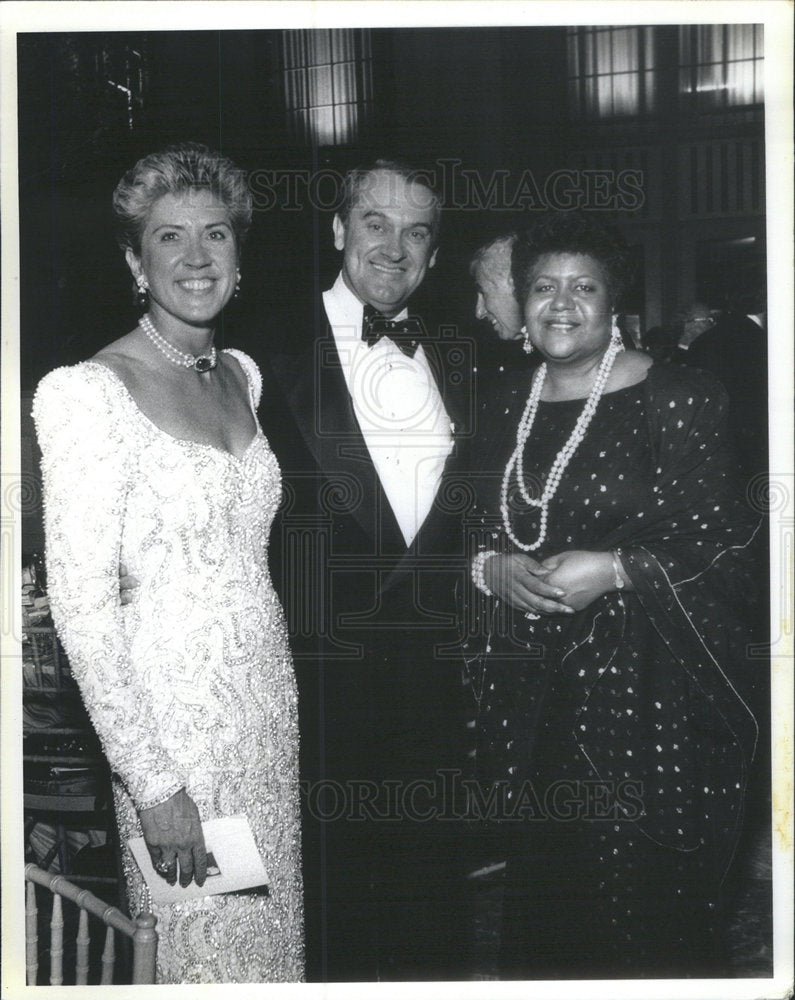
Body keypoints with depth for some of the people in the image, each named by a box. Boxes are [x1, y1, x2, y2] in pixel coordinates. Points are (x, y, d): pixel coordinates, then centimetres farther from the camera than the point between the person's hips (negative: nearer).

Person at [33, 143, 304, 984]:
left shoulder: (241, 375, 8)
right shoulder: (89, 392, -15)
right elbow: (81, 603, -17)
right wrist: (151, 783, -18)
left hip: (269, 706, 7)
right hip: (172, 716, -6)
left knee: (273, 936, 15)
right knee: (197, 948, 7)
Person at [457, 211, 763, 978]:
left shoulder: (674, 400, -6)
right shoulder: (503, 411, 11)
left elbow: (728, 539, -8)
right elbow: (471, 531, 17)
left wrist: (616, 570, -18)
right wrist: (491, 568, -5)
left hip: (642, 689, -5)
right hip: (527, 693, 5)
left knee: (648, 898, 0)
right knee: (541, 895, 11)